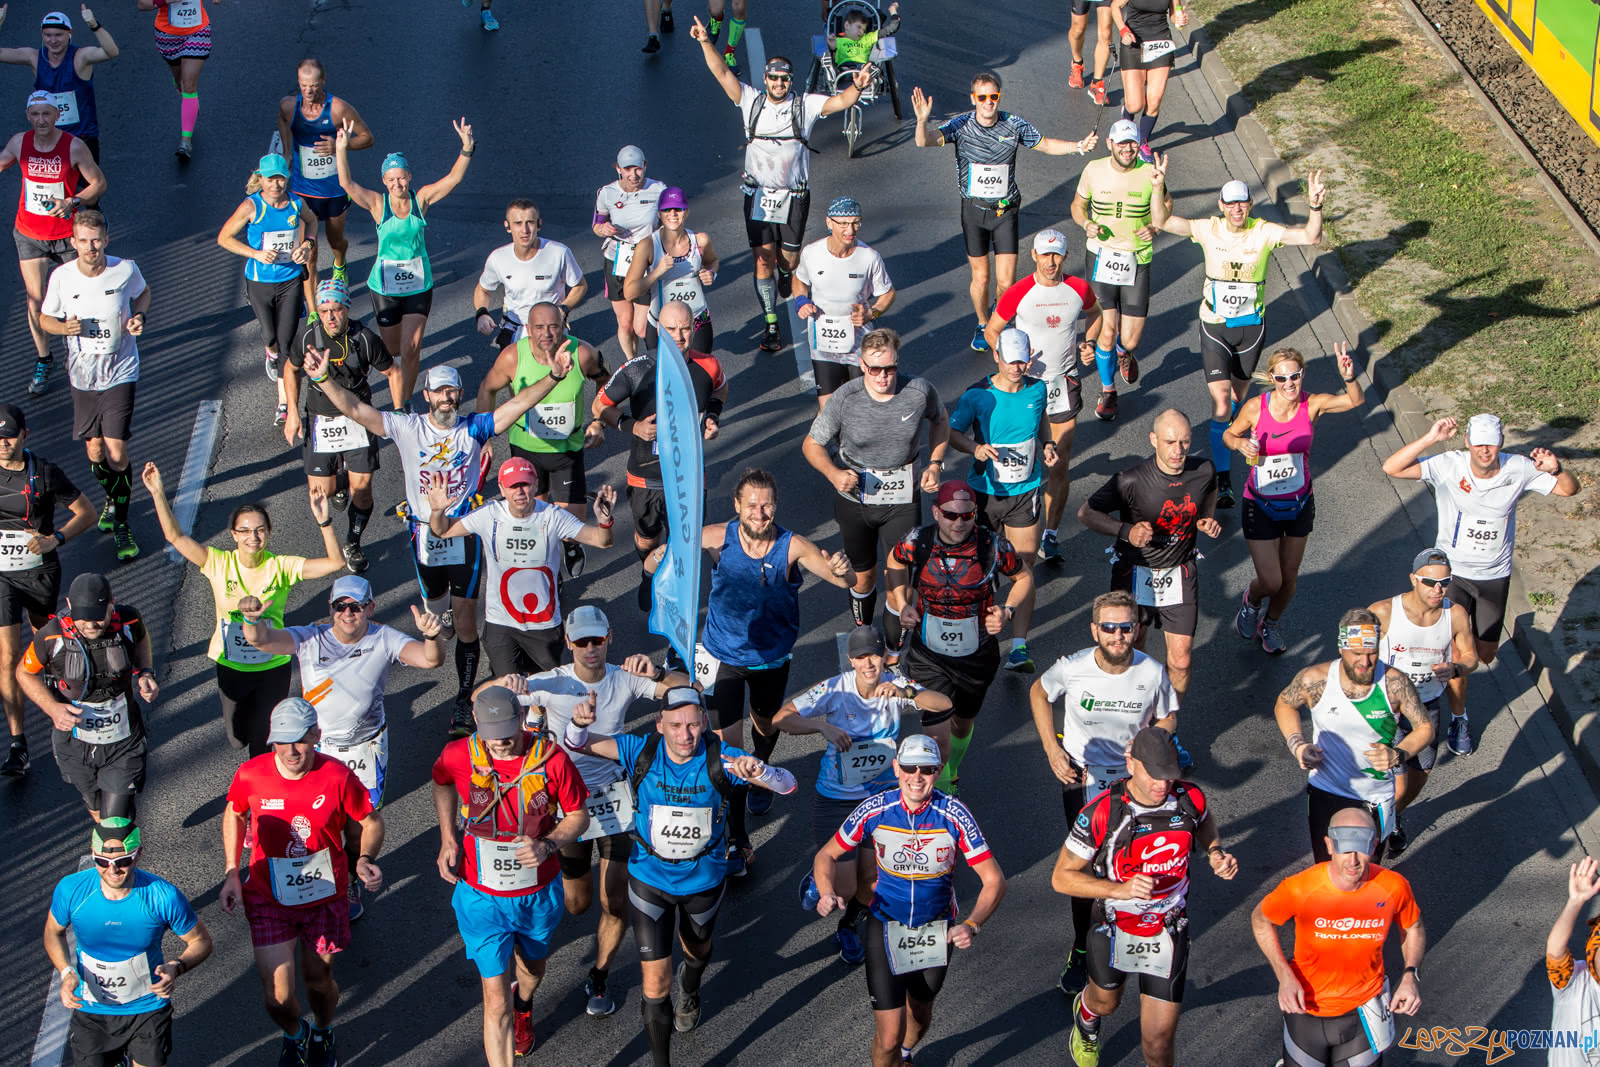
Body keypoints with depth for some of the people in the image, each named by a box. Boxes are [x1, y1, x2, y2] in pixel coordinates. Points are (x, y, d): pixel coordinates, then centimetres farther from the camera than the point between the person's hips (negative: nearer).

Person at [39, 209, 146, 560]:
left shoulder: (125, 269, -12)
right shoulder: (61, 277, -10)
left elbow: (143, 293, 12)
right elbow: (45, 318, 5)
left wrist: (138, 317, -9)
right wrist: (64, 327, -18)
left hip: (120, 373, -2)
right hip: (82, 375, 2)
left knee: (116, 450, -9)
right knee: (94, 451, 9)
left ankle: (121, 523, 8)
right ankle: (111, 498, 40)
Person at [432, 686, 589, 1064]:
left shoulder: (551, 758, -20)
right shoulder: (459, 756, -18)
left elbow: (578, 815, -6)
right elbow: (442, 782, 8)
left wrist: (547, 846, -25)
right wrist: (448, 839, -2)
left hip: (539, 894, 2)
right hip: (483, 900, -2)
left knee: (532, 968, 31)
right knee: (496, 1002, -3)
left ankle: (523, 1007, 66)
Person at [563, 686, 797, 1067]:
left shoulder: (720, 757, -24)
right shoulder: (642, 751, -22)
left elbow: (788, 785, -27)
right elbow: (575, 743, -16)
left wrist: (758, 771, -50)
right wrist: (579, 723, -41)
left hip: (704, 880, 1)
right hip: (650, 879, -1)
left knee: (697, 949, 31)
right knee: (655, 981, -6)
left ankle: (690, 993, 67)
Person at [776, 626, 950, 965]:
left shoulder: (895, 685, -11)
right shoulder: (835, 689, -18)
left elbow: (944, 704, -22)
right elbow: (781, 718, -19)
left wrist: (905, 692, -37)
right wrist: (823, 726, -33)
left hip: (883, 794, 3)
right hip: (836, 799, -3)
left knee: (872, 881, 7)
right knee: (844, 889, -1)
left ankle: (848, 928, 41)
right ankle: (820, 877, 37)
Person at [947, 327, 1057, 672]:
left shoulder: (1036, 390, -2)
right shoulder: (977, 395, -12)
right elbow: (953, 433, -6)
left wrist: (1048, 444, 0)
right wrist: (975, 448, -25)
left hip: (1026, 492, 2)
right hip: (985, 491, -1)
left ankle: (1019, 647, -5)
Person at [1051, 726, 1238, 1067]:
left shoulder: (1190, 798, -17)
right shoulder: (1101, 812, -27)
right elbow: (1061, 877, -21)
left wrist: (1216, 853, -10)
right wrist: (1120, 889, -34)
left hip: (1168, 934, 1)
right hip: (1114, 930, -1)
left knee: (1158, 1038, -2)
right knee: (1105, 1002, 30)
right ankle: (1086, 1019, 68)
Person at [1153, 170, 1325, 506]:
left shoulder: (1263, 232, -11)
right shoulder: (1209, 230, -10)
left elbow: (1310, 236, -23)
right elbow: (1161, 221, -15)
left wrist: (1315, 207, -41)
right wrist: (1159, 185, -30)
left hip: (1251, 326, 2)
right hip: (1214, 327, -2)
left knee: (1239, 394, 20)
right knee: (1221, 403, -11)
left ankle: (1228, 436, 54)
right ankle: (1222, 479, -4)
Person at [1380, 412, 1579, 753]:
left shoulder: (1519, 469, -16)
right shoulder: (1449, 466, -22)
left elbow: (1569, 489, -7)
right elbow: (1392, 468, -30)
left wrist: (1556, 469, -30)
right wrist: (1430, 438, -41)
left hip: (1495, 577, 2)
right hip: (1452, 572, -2)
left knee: (1486, 654, 12)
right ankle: (1458, 717, 22)